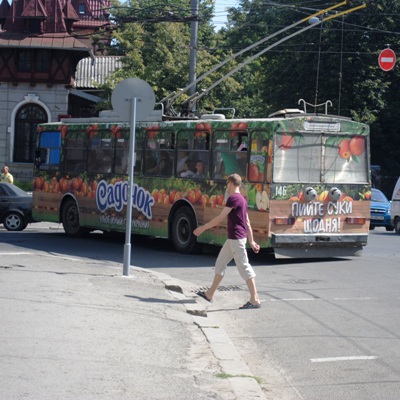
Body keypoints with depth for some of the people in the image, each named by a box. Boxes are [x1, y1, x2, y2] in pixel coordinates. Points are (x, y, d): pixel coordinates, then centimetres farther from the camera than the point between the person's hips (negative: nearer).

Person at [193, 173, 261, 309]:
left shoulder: (233, 198, -14)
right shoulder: (242, 199, 16)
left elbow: (220, 218, -15)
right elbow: (247, 223, 18)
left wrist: (202, 228, -8)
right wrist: (251, 241, 20)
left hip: (236, 238, -10)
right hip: (233, 238, 10)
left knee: (244, 267, -8)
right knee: (220, 263, 15)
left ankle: (255, 300, -8)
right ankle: (210, 294, 22)